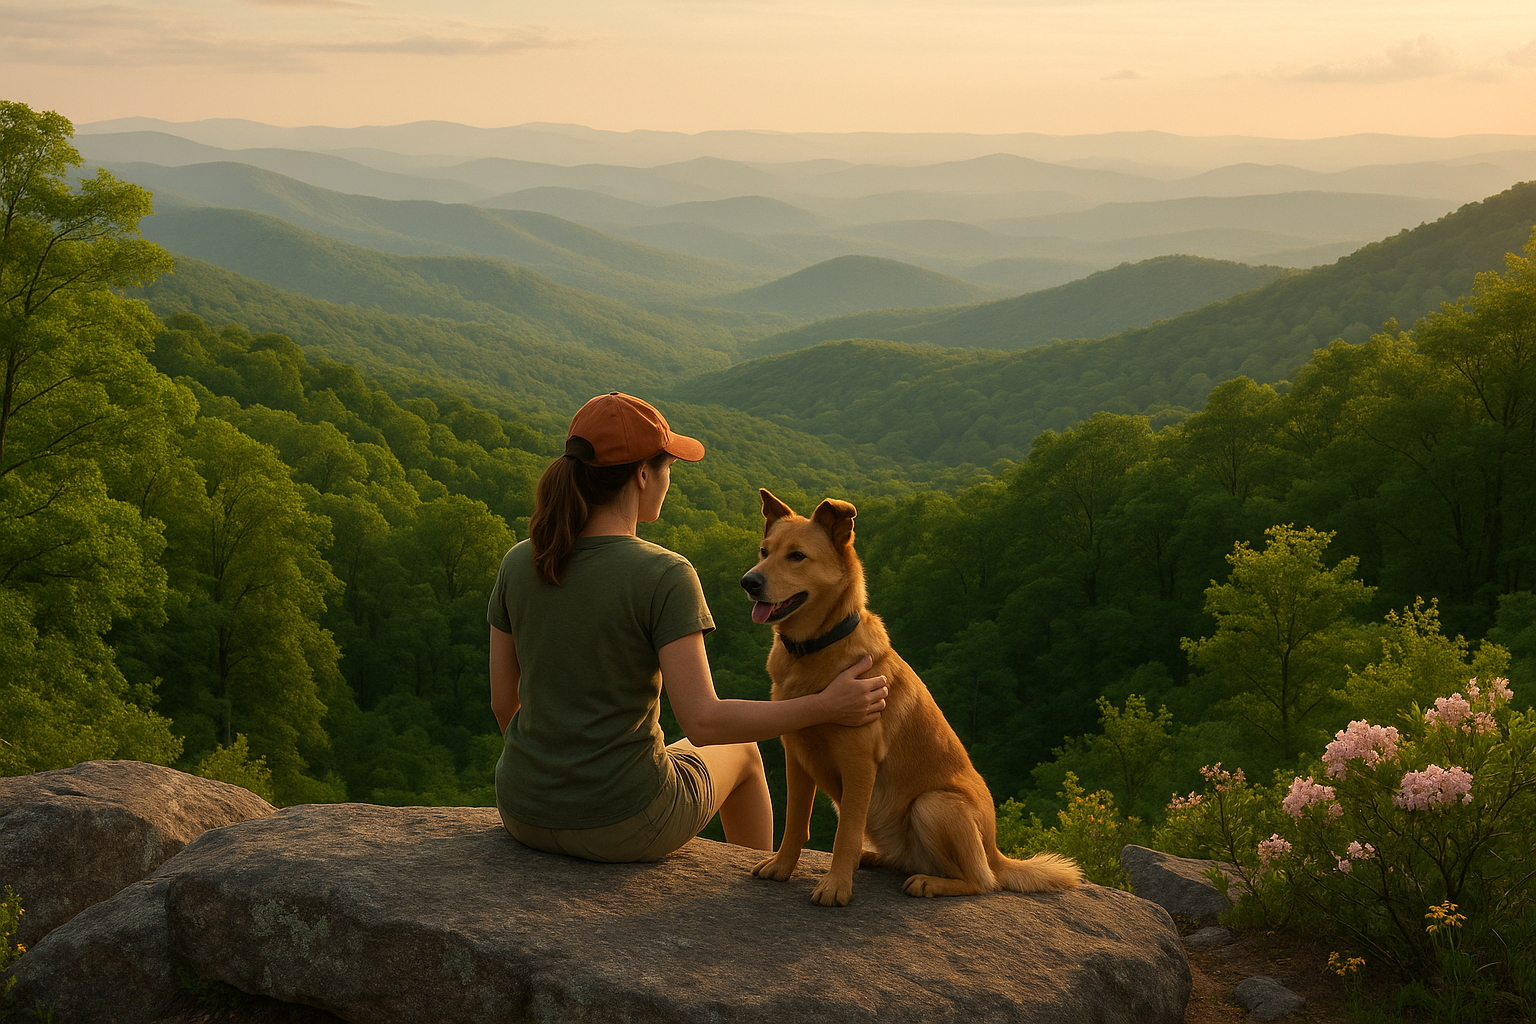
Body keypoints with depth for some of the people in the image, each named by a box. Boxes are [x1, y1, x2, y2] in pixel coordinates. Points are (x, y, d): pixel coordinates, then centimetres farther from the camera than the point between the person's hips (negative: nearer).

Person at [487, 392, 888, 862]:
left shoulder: (518, 563, -5)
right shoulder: (664, 578, -20)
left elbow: (504, 700, 4)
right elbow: (702, 723, -23)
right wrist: (826, 708, -14)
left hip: (524, 813, 4)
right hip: (623, 824, -4)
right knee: (739, 751, 29)